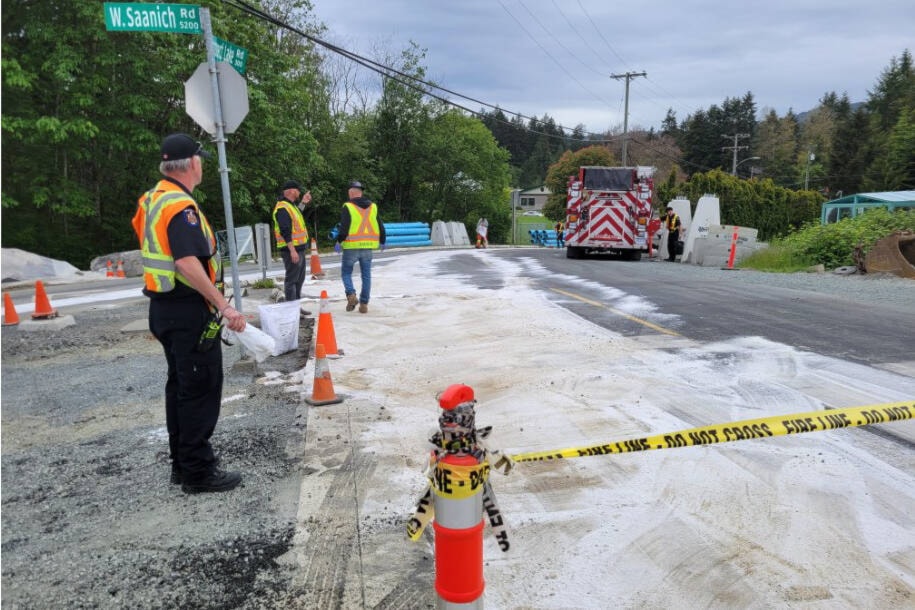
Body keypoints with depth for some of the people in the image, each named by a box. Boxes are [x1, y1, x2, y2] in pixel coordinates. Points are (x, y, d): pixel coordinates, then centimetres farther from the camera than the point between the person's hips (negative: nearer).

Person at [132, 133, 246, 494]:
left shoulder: (152, 200, 13)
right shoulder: (181, 206, -18)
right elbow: (187, 263, -29)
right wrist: (223, 305, -29)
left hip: (163, 307, 10)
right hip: (188, 312, -10)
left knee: (180, 386, 17)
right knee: (201, 390, -2)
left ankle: (181, 463, 28)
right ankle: (198, 473, 7)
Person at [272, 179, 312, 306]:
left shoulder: (291, 205, 16)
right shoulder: (282, 208, -16)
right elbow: (285, 231, -23)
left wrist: (303, 202, 32)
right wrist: (292, 250, -27)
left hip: (299, 249, 11)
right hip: (291, 250, -11)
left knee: (299, 279, 17)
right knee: (291, 280, -8)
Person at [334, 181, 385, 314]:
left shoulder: (348, 207, -7)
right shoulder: (373, 207, 8)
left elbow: (344, 228, -15)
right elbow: (380, 226, 11)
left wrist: (339, 241, -2)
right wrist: (382, 241, 24)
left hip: (351, 247, -4)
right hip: (368, 247, 4)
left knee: (346, 272, 12)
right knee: (366, 275, 9)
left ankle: (351, 295, -8)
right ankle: (364, 304, 10)